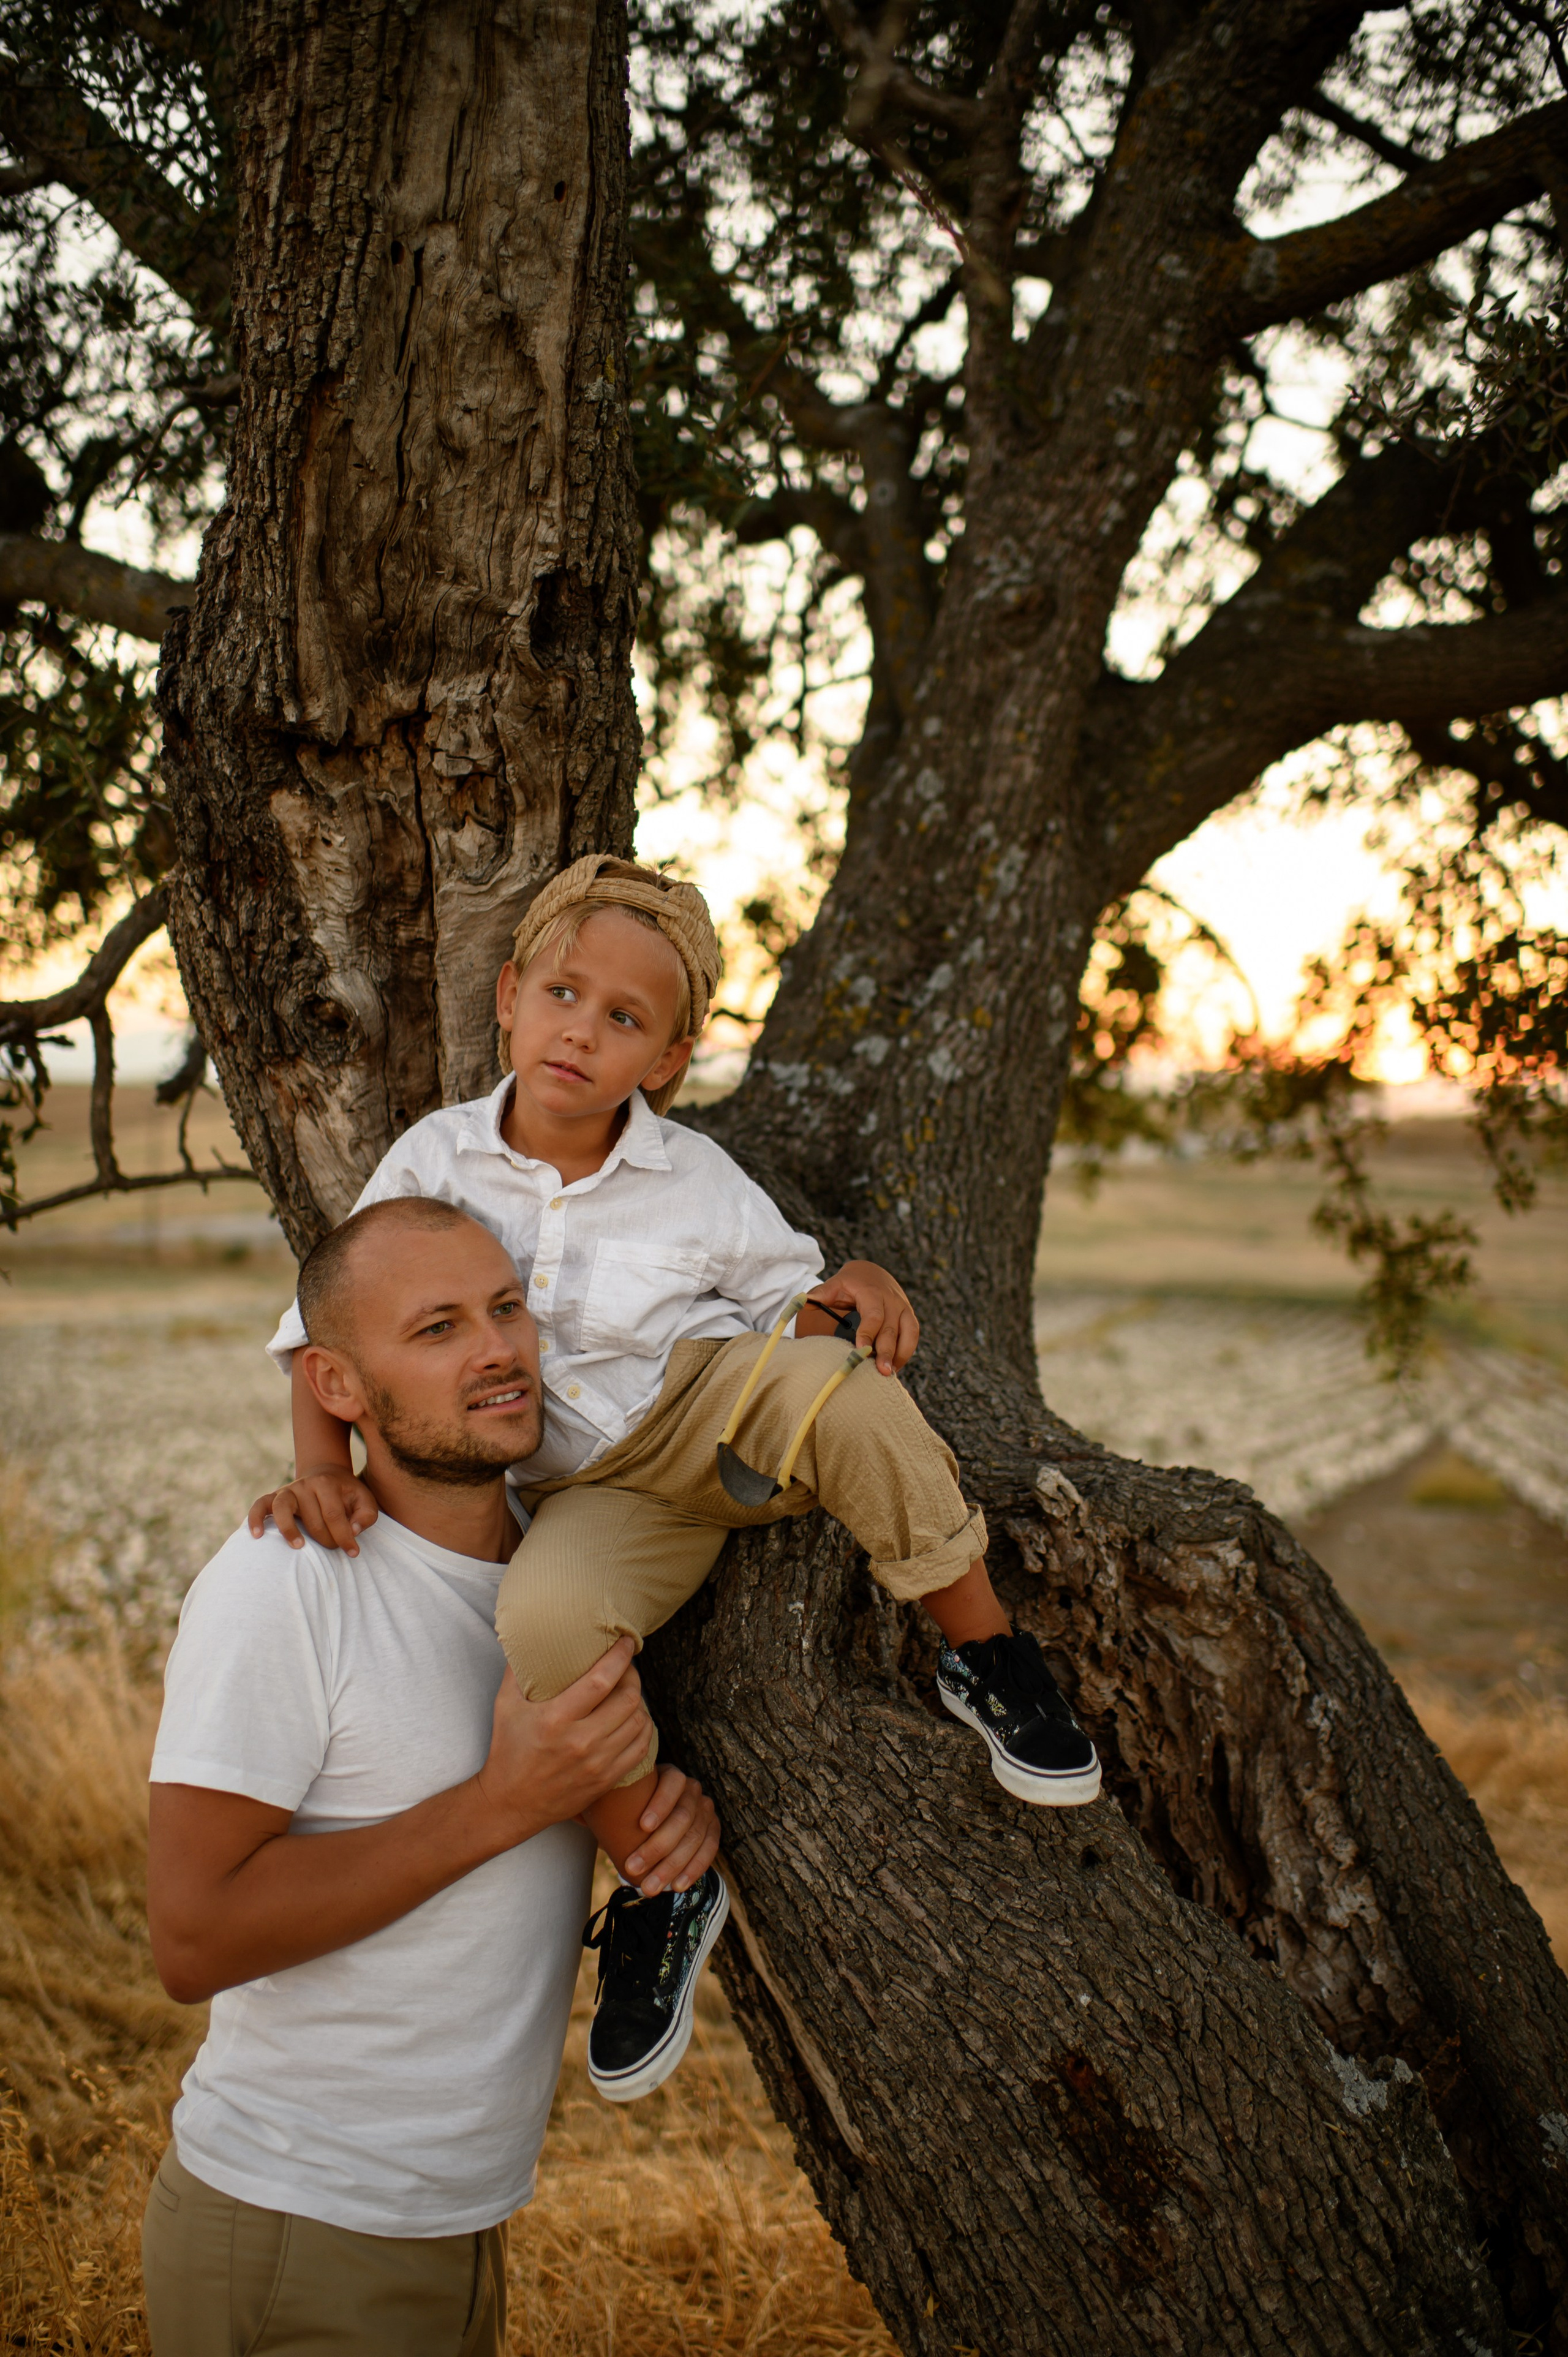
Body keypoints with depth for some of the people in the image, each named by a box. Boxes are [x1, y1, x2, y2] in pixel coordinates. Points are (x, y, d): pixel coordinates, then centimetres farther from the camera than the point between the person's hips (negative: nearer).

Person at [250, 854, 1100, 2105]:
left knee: (820, 1376, -37)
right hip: (597, 1495, 1)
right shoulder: (435, 1159, -5)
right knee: (546, 1615, -35)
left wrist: (857, 1289, -18)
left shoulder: (696, 1182, -6)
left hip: (712, 1417, -1)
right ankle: (657, 1882, -10)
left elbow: (787, 1293, 6)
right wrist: (322, 1471, -15)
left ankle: (986, 1658, -18)